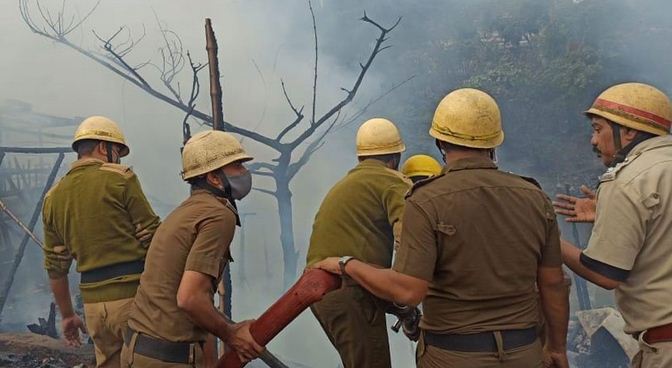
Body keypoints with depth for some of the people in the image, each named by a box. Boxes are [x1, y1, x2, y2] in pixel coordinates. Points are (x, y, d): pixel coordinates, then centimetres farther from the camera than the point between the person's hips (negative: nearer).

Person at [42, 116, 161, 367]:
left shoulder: (53, 197, 12)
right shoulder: (119, 179, -6)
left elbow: (55, 266, 14)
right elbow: (152, 238, -8)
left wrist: (67, 315, 22)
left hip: (93, 300, 6)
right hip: (133, 294, -6)